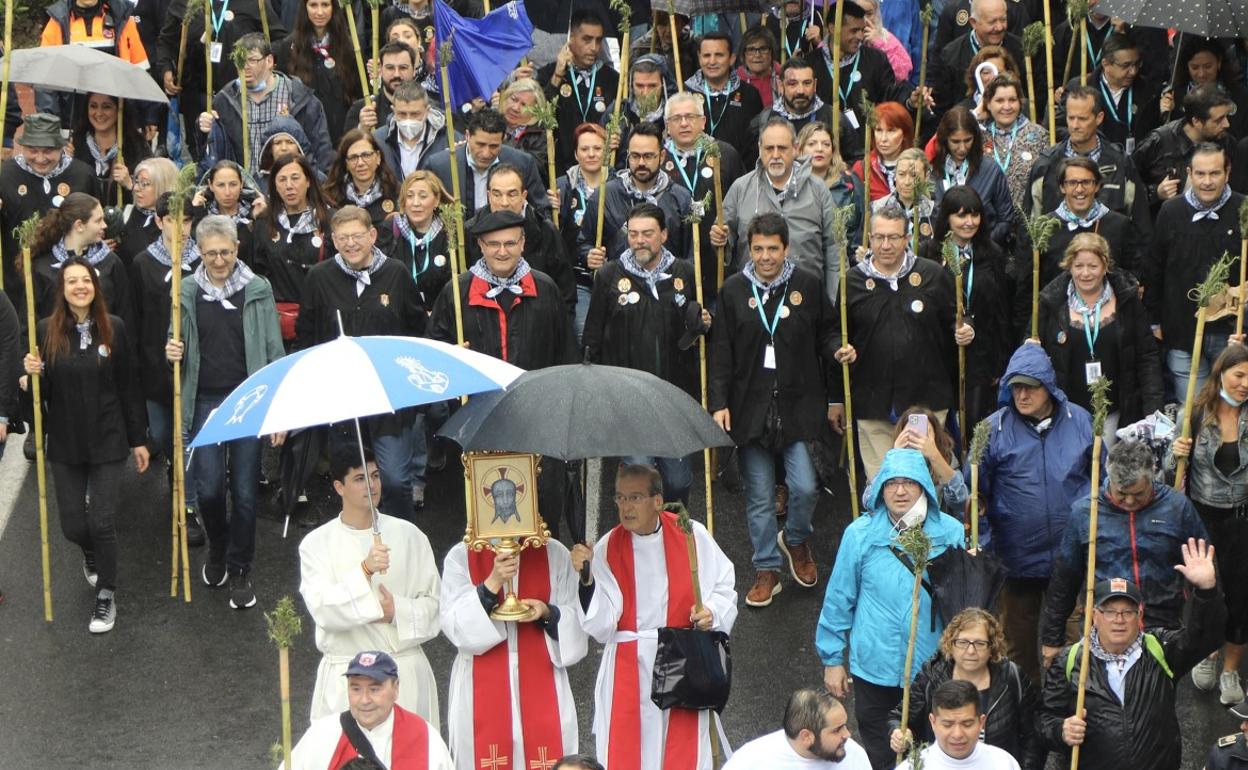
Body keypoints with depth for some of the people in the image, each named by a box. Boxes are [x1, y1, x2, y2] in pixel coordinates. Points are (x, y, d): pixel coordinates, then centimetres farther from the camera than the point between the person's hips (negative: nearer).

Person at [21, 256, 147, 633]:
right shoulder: (47, 331, -4)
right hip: (65, 444, 2)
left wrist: (139, 439, 2)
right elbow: (42, 393, 3)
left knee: (102, 523, -2)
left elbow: (129, 387, 0)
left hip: (107, 441, -1)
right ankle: (91, 554, 44)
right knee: (73, 525, 8)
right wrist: (33, 374, -19)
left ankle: (106, 596, 18)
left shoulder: (114, 327, -6)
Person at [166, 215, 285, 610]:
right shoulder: (187, 292, 4)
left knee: (245, 491, 1)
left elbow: (274, 352, 1)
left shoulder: (258, 291, 0)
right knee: (208, 488, -4)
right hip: (205, 402, 1)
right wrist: (173, 353, -11)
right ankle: (217, 549, 25)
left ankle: (240, 570, 16)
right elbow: (182, 349, 14)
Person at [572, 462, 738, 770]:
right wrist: (586, 577, -21)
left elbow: (724, 589, 9)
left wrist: (711, 612, -11)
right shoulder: (607, 548, -2)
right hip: (628, 673, 0)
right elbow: (601, 627, -8)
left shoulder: (692, 536, -2)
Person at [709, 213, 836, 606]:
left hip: (797, 402, -1)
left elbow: (825, 333, 10)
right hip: (750, 405, 1)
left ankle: (795, 540, 24)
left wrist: (838, 351, -13)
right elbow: (721, 352, 1)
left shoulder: (808, 283, 1)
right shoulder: (734, 289, 1)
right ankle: (767, 569, 20)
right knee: (759, 495, 6)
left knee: (805, 486, -8)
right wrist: (719, 403, -5)